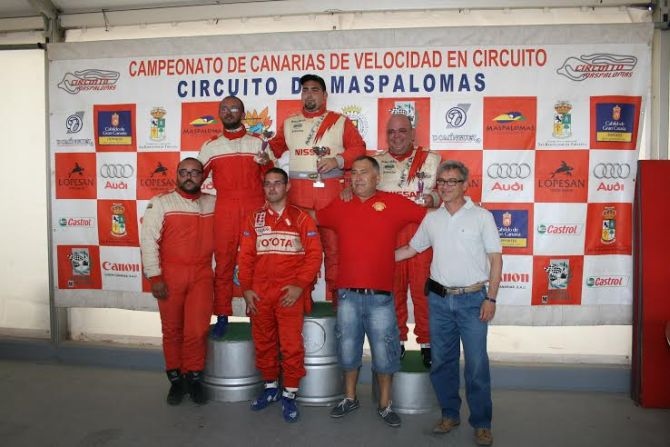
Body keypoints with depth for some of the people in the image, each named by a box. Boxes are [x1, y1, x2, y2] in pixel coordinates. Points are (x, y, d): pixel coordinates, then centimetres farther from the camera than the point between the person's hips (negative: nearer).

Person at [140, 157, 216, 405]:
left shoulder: (214, 204, 8)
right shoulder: (161, 203, -2)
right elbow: (148, 240, -6)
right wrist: (154, 277, -10)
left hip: (202, 276, 2)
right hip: (170, 276, -1)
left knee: (197, 330, -2)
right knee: (172, 330, 8)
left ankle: (193, 377, 19)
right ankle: (175, 379, 25)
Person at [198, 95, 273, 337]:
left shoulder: (257, 142, 10)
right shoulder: (210, 147, 13)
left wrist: (266, 163, -14)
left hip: (255, 208, 0)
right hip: (224, 210, 1)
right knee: (223, 262, 2)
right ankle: (222, 315, 9)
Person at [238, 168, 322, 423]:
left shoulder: (301, 218, 2)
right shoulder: (253, 219, 11)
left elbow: (314, 254, -4)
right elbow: (246, 256, 8)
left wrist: (300, 285, -13)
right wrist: (246, 288, -1)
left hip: (291, 293, -3)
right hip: (259, 294, 3)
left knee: (291, 344, -2)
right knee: (263, 343, 12)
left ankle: (289, 394, 13)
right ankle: (270, 386, 31)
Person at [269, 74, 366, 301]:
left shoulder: (340, 122, 10)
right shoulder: (289, 123, 20)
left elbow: (358, 148, 3)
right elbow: (274, 148, 23)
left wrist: (338, 160, -11)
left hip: (331, 189, -2)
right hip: (298, 190, 3)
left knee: (333, 243, -2)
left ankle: (335, 296, 7)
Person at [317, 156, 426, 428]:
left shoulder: (393, 203, -1)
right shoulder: (340, 206, 9)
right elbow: (312, 218, 23)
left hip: (380, 296, -2)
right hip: (347, 295, 3)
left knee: (384, 353, 8)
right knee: (347, 350, 15)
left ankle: (385, 405, 26)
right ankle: (350, 398, 34)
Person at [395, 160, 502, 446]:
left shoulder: (482, 217, -3)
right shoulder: (431, 219, 7)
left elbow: (495, 259, -3)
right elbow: (411, 249, 19)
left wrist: (491, 298, -8)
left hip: (472, 299, -3)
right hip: (439, 299, 4)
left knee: (477, 364, 1)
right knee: (442, 361, 12)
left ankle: (481, 423, 18)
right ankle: (450, 414, 29)